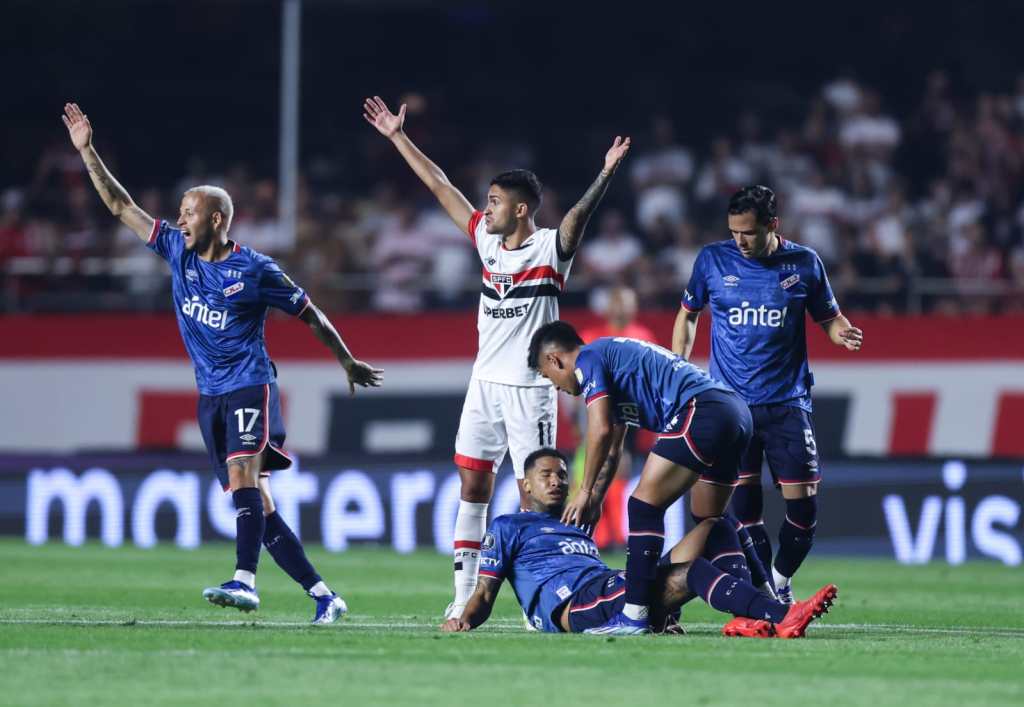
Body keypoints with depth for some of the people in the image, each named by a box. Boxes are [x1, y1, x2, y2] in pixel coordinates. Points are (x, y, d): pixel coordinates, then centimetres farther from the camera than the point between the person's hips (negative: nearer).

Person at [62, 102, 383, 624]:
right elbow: (120, 205, 9)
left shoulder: (254, 269, -8)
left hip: (249, 387, -6)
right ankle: (323, 595, 7)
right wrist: (87, 151, 3)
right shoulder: (179, 252, 7)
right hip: (210, 394, 6)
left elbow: (310, 315, 3)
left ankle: (244, 581, -38)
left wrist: (348, 363, 10)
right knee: (256, 503, 2)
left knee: (242, 476, -26)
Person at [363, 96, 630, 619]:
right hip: (485, 381, 6)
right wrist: (398, 137, 17)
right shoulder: (487, 238, 9)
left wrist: (607, 172, -43)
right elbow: (440, 187, 14)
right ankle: (465, 592, 7)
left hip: (530, 388, -6)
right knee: (472, 483, 4)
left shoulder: (552, 247, -8)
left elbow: (581, 211, -25)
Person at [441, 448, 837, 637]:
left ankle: (746, 619, -31)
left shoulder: (580, 531, 38)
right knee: (691, 571, -30)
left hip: (615, 589, 8)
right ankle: (782, 616, -48)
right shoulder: (507, 528, 19)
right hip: (574, 605, -8)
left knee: (716, 530, -5)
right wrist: (463, 620, -10)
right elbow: (485, 593, 10)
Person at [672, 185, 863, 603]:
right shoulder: (713, 260, 1)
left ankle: (781, 579, 20)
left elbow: (828, 317, 11)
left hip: (787, 403, 0)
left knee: (802, 502, -4)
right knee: (743, 505, -5)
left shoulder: (804, 263, 0)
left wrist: (843, 333, -13)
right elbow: (688, 314, 15)